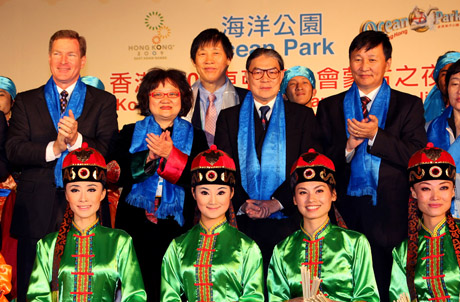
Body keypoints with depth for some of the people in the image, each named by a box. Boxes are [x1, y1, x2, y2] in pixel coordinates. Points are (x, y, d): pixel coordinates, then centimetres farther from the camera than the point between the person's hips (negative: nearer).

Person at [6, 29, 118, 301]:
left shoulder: (104, 102, 8)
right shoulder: (26, 101, 12)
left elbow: (109, 152, -4)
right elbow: (14, 151, 0)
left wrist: (77, 140, -20)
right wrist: (54, 148, -15)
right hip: (37, 211, 2)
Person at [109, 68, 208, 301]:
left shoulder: (195, 137, 10)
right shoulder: (130, 133, 13)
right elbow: (117, 175, 0)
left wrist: (170, 154, -14)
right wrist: (149, 156, -12)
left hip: (176, 227, -1)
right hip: (135, 223, 1)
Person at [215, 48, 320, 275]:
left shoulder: (302, 116, 9)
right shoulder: (229, 117, 13)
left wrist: (277, 203, -11)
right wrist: (242, 204, -11)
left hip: (286, 221, 0)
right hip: (242, 223, 1)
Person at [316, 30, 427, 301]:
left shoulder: (409, 105, 7)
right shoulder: (329, 107, 12)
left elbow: (417, 157, -4)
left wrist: (375, 135, -15)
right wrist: (348, 147, -11)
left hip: (389, 217, -1)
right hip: (344, 215, 1)